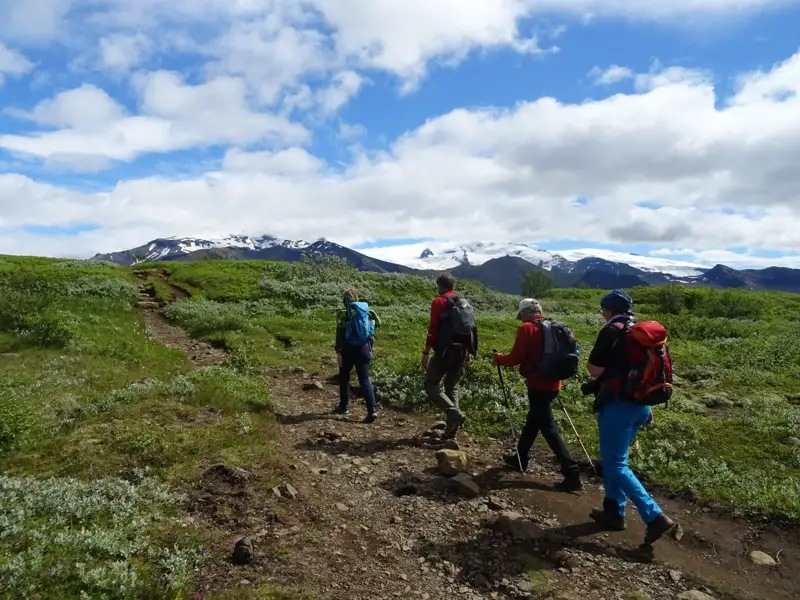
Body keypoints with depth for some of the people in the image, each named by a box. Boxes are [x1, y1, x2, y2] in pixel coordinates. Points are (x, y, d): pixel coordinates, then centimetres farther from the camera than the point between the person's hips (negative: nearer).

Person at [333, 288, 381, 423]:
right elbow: (378, 323, 7)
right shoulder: (367, 310, 4)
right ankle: (372, 409, -11)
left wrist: (338, 352, -9)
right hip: (364, 349, 3)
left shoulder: (343, 313, -7)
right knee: (365, 379, 2)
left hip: (348, 349, -3)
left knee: (344, 378, 17)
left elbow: (340, 334, -11)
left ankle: (343, 407, 27)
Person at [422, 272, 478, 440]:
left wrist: (426, 352, -9)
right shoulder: (465, 303, 16)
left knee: (431, 384, 3)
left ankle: (454, 413, -15)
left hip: (446, 351, -7)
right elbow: (472, 329, 18)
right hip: (462, 351, 7)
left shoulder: (439, 302, -3)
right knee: (451, 387, 15)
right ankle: (451, 429, 12)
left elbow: (433, 329, -11)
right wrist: (470, 352, 26)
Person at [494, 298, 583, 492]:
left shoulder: (527, 329, -11)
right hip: (552, 383, 8)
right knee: (533, 421, 21)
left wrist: (499, 358, 4)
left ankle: (572, 475, -5)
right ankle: (520, 458, 35)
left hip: (538, 384, -8)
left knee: (549, 428, -4)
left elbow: (515, 358, -13)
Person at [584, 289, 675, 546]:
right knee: (613, 458, 19)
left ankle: (655, 517, -5)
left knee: (616, 464, -1)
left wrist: (595, 363, 7)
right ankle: (614, 512, 25)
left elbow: (595, 370, -16)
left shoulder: (612, 330, -13)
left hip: (617, 405, -8)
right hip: (640, 405, 8)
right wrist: (648, 406, 22)